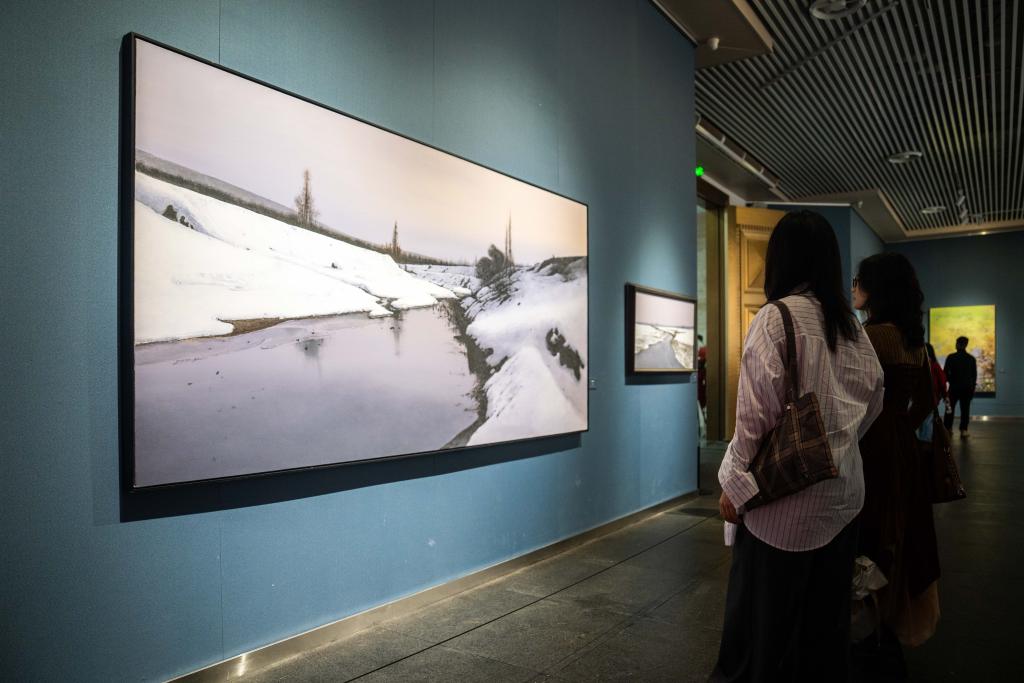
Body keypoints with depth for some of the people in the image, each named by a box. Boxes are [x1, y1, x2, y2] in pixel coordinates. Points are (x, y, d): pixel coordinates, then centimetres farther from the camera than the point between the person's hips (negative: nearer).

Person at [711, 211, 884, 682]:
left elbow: (757, 412, -17)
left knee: (768, 607, 7)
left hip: (786, 490, -6)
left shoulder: (775, 318, -13)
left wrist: (734, 485, -9)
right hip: (843, 488, 7)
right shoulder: (850, 323, 7)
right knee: (826, 606, 17)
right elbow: (873, 398, 15)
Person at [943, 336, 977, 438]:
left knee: (950, 409, 11)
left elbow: (946, 373, -8)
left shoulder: (951, 357, -9)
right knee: (965, 409, 4)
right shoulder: (971, 358, 1)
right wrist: (972, 387, 14)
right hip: (967, 388, 2)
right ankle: (963, 430, -2)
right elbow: (974, 375, 6)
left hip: (954, 387, -2)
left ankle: (948, 429, 14)